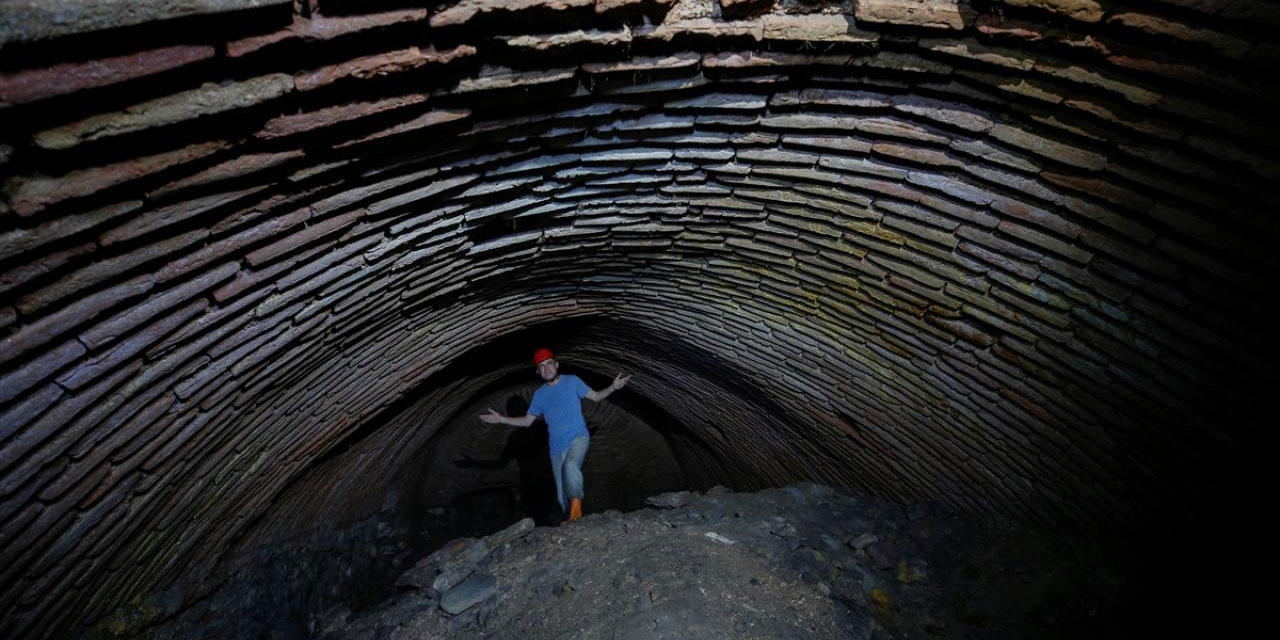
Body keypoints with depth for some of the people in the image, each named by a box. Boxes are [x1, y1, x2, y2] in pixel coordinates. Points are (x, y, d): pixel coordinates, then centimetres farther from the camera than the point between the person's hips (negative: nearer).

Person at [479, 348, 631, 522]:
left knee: (571, 465, -36)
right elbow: (527, 421, 15)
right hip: (557, 446, 4)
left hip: (578, 437, -4)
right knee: (562, 496, 5)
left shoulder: (572, 381, 0)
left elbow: (595, 396, 6)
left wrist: (613, 387, -11)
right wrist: (501, 419, 4)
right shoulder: (539, 394, 9)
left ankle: (576, 507, -23)